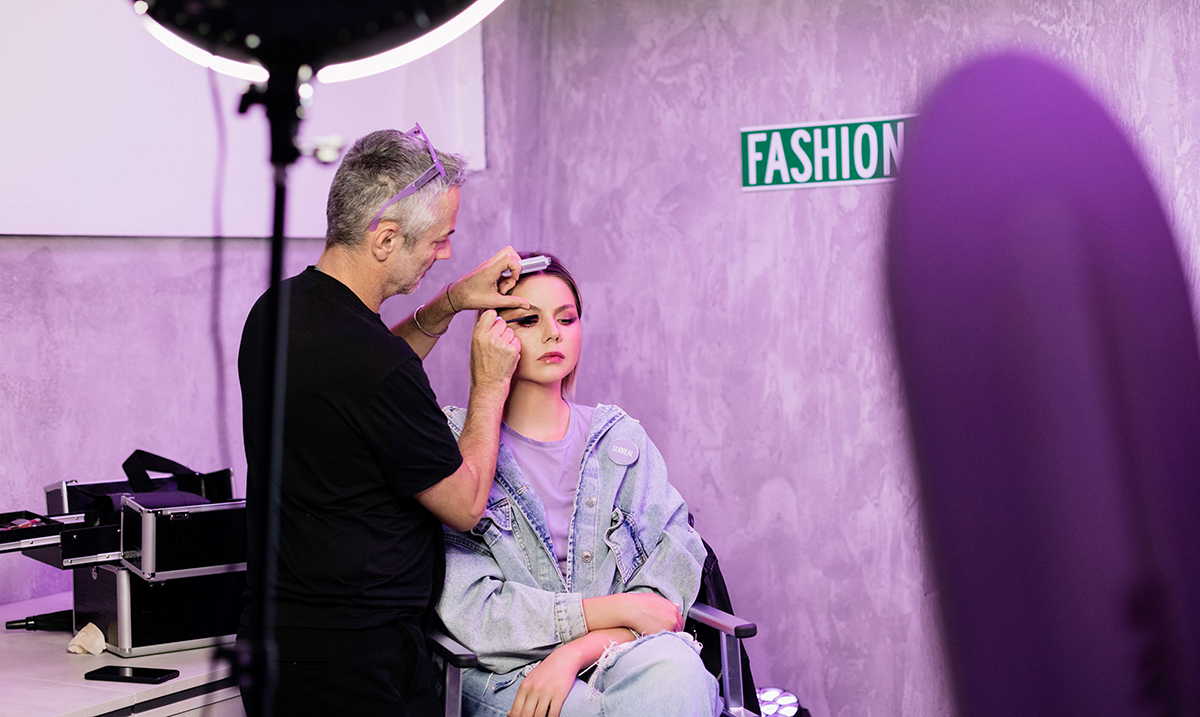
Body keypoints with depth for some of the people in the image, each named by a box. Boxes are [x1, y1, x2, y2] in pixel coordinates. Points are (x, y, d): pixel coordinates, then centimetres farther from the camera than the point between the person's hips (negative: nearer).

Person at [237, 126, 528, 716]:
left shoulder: (277, 310, 2)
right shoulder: (377, 365, -26)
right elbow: (465, 505, -12)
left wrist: (446, 305, 13)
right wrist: (491, 383, -1)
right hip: (354, 659, -9)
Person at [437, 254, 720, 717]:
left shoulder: (620, 440, 12)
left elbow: (674, 572, 0)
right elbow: (472, 611, -8)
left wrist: (575, 653, -16)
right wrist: (619, 609, -10)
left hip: (619, 659, 2)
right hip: (506, 673, -2)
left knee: (674, 672, -33)